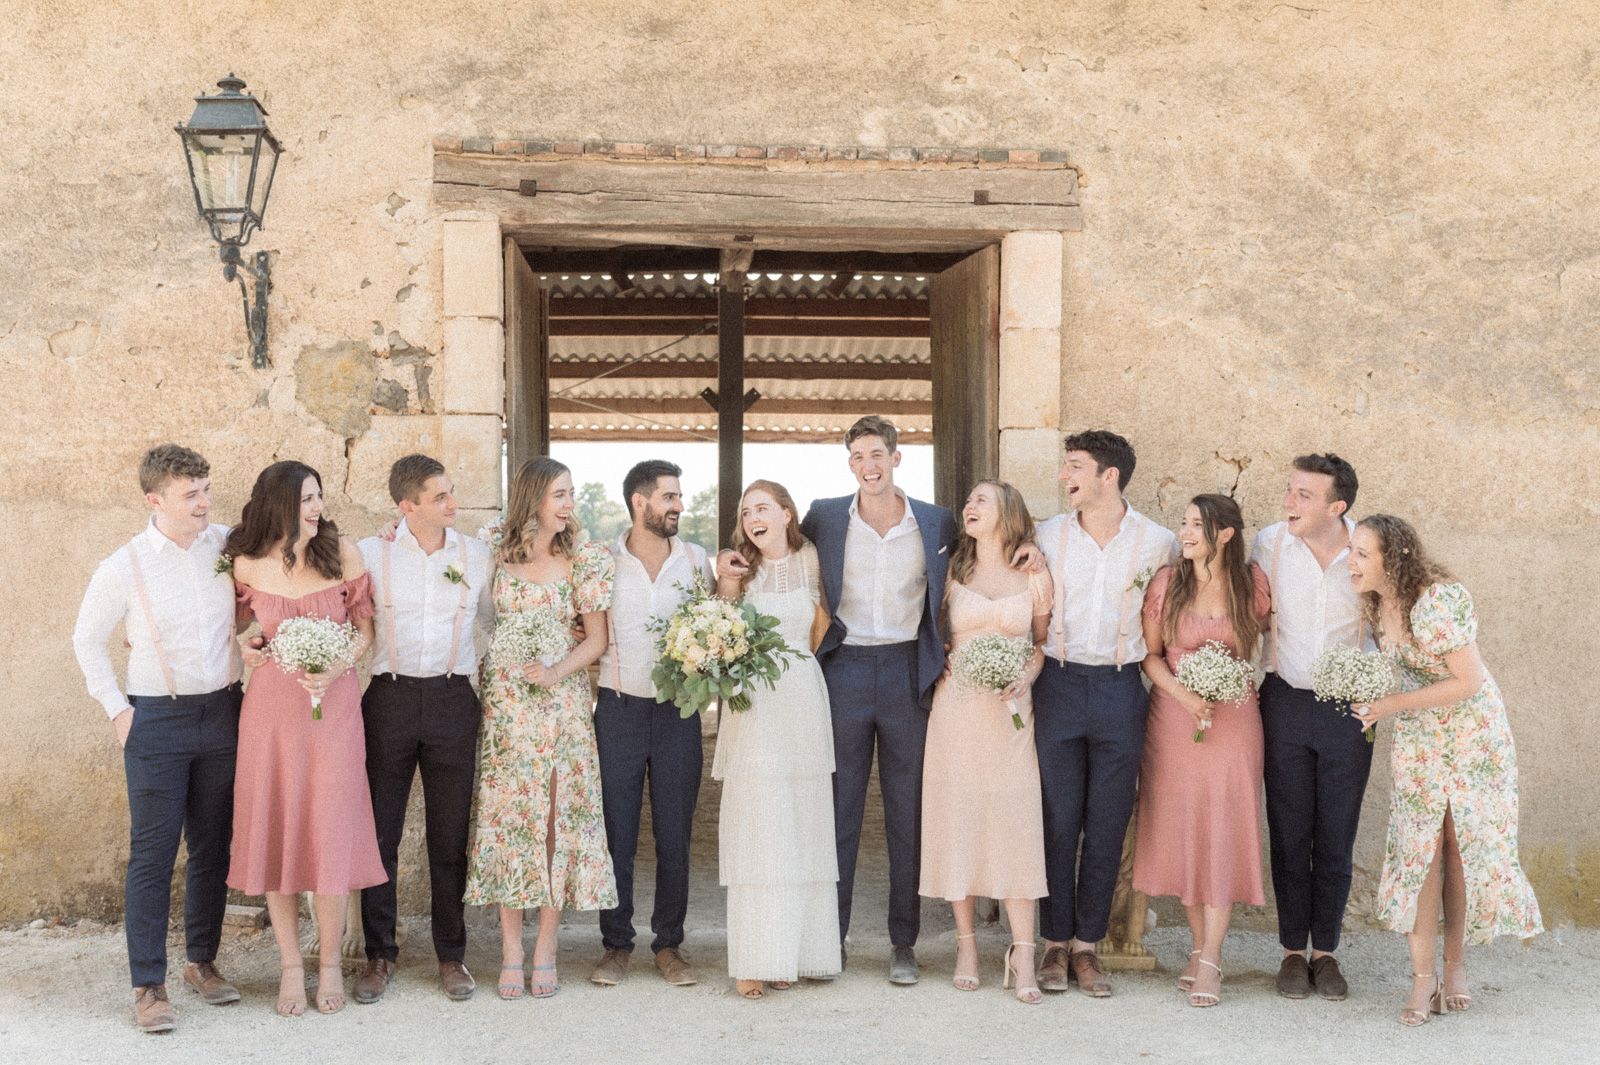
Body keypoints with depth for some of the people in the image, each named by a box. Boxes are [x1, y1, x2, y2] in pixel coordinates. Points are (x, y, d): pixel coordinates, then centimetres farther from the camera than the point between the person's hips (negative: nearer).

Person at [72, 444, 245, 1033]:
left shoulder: (228, 545, -1)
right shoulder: (123, 569, -7)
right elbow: (87, 640, 5)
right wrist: (116, 708, -1)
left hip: (222, 714, 3)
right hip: (156, 720, -3)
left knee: (213, 847, 11)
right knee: (152, 855, -3)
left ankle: (203, 961, 25)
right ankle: (149, 985, 4)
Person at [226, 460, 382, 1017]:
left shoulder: (342, 552, -4)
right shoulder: (247, 564, -2)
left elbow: (365, 625, 2)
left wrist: (336, 669, -13)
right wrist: (247, 648, -4)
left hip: (333, 705, -1)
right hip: (270, 706, 1)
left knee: (331, 829, 1)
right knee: (275, 828, 4)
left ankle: (329, 964, 16)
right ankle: (290, 965, 17)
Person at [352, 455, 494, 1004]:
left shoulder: (477, 554, 5)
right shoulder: (371, 553, 0)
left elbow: (496, 624, 15)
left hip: (453, 699, 1)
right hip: (390, 697, -1)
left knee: (451, 835, 6)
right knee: (380, 832, 4)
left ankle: (451, 954, 17)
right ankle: (380, 954, 16)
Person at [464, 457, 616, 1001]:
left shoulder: (583, 559, 1)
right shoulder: (498, 556, 4)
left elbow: (596, 637, 0)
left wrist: (555, 673, -14)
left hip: (562, 704, 0)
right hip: (505, 705, 1)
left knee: (557, 815, -1)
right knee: (505, 815, -1)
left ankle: (544, 951, 7)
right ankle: (511, 951, 6)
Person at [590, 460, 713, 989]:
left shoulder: (695, 559, 6)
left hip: (677, 711, 1)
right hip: (619, 708, -1)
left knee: (674, 834, 5)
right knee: (616, 832, 4)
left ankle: (669, 944, 17)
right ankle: (616, 943, 16)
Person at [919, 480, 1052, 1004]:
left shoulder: (1034, 576, 5)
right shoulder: (952, 571, 7)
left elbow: (1043, 642, 10)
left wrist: (1026, 677, -6)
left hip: (1011, 714, -1)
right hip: (955, 710, 1)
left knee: (1016, 825, -4)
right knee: (957, 821, 2)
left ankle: (1022, 955, 0)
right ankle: (966, 945, 13)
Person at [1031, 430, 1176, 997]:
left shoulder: (1158, 541, 1)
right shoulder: (1048, 535, 4)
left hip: (1121, 689, 0)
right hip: (1058, 684, 0)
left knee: (1107, 825, 5)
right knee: (1057, 820, 2)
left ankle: (1087, 945, 16)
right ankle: (1056, 943, 14)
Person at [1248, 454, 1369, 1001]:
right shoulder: (1269, 543, -5)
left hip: (1348, 708, 0)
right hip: (1286, 703, 0)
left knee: (1337, 838, 7)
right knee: (1290, 833, 6)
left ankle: (1326, 951, 20)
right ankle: (1293, 951, 19)